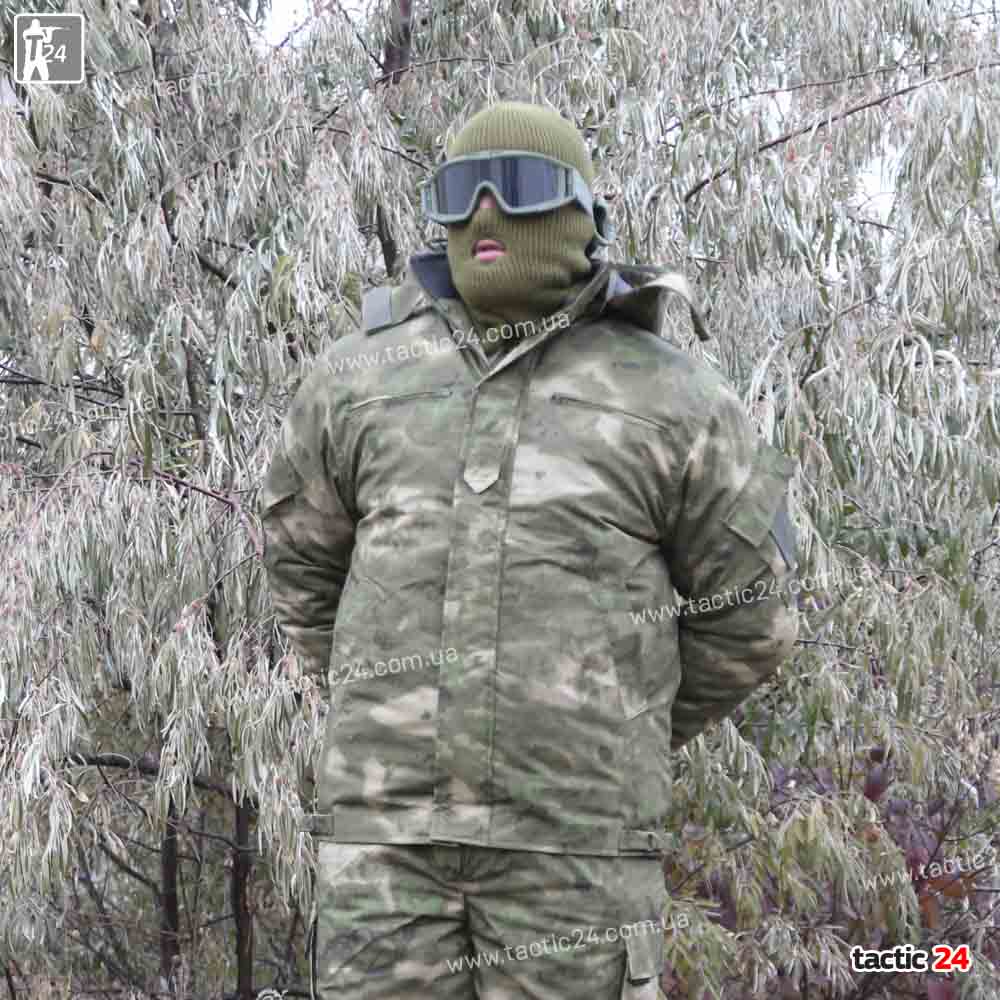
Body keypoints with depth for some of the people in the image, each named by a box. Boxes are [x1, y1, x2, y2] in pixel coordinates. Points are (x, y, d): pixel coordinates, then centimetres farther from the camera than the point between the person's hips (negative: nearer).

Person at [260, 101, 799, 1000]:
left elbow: (745, 612, 9)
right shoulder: (364, 378, 6)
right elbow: (306, 557, 23)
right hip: (392, 815, 2)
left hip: (573, 826, -2)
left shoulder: (670, 399, 0)